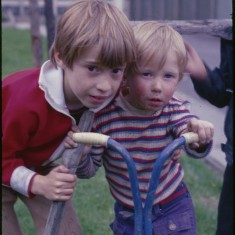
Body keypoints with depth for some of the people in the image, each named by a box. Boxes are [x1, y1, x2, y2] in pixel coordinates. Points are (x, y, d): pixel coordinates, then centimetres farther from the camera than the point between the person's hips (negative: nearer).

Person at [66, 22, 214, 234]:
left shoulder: (174, 111, -15)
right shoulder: (104, 115, -19)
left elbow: (195, 149, -32)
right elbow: (88, 170, -7)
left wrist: (200, 135, -54)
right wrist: (81, 154, -29)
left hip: (174, 211, 0)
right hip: (128, 215, 0)